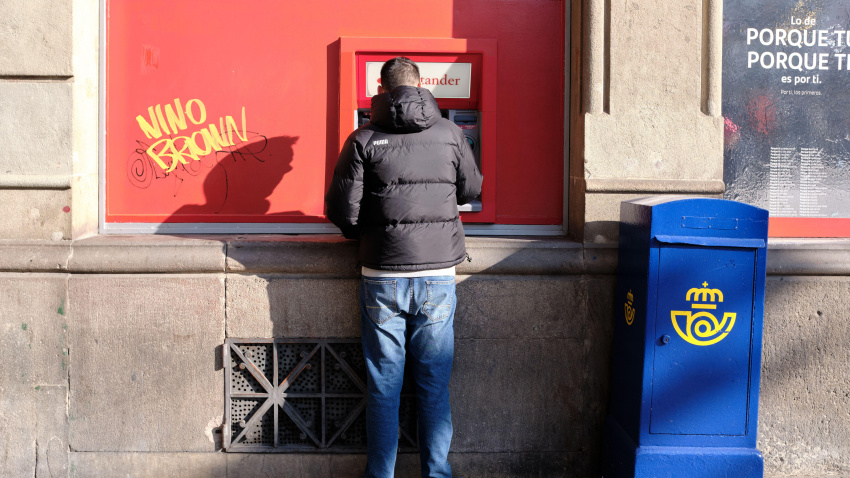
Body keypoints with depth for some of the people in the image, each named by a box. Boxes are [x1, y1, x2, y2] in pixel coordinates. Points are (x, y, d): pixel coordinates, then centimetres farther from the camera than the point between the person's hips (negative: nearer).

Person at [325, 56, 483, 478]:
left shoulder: (364, 139, -3)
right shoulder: (449, 133, 2)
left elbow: (341, 210, -5)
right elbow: (471, 190, 16)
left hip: (382, 277, -1)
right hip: (438, 273, 1)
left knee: (383, 388, 9)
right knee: (434, 385, 11)